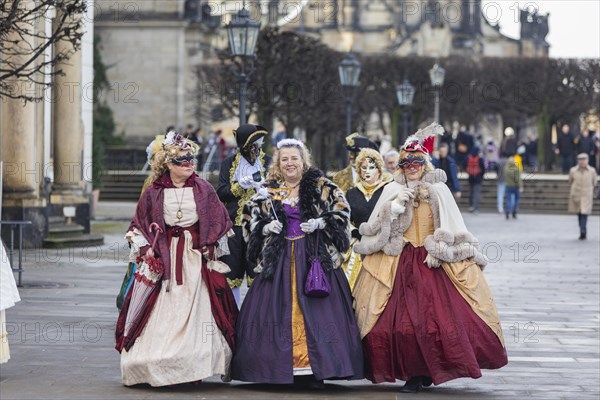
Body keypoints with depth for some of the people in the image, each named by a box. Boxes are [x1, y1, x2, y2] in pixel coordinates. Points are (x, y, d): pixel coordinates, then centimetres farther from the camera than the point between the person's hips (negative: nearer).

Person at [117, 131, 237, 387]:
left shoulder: (204, 189, 6)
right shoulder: (154, 193, 5)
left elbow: (219, 222, 9)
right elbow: (138, 225, 11)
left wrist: (210, 247, 0)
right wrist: (145, 248, -3)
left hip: (197, 257, 0)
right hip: (163, 257, 0)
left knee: (196, 308, -6)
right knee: (162, 311, -5)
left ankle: (193, 367, -4)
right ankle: (157, 367, -1)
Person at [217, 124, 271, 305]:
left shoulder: (267, 162, 5)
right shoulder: (229, 163, 8)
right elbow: (221, 193, 2)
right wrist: (240, 185, -12)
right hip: (233, 224, 1)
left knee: (257, 273, -5)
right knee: (232, 274, 4)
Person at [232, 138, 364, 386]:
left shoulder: (321, 187, 4)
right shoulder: (268, 192, 11)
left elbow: (342, 210, 2)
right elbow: (250, 221, 14)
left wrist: (321, 223, -13)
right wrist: (265, 228, -6)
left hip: (315, 257, -2)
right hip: (280, 259, 3)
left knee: (314, 309, -9)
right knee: (278, 308, -2)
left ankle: (314, 369, -7)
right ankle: (282, 367, 2)